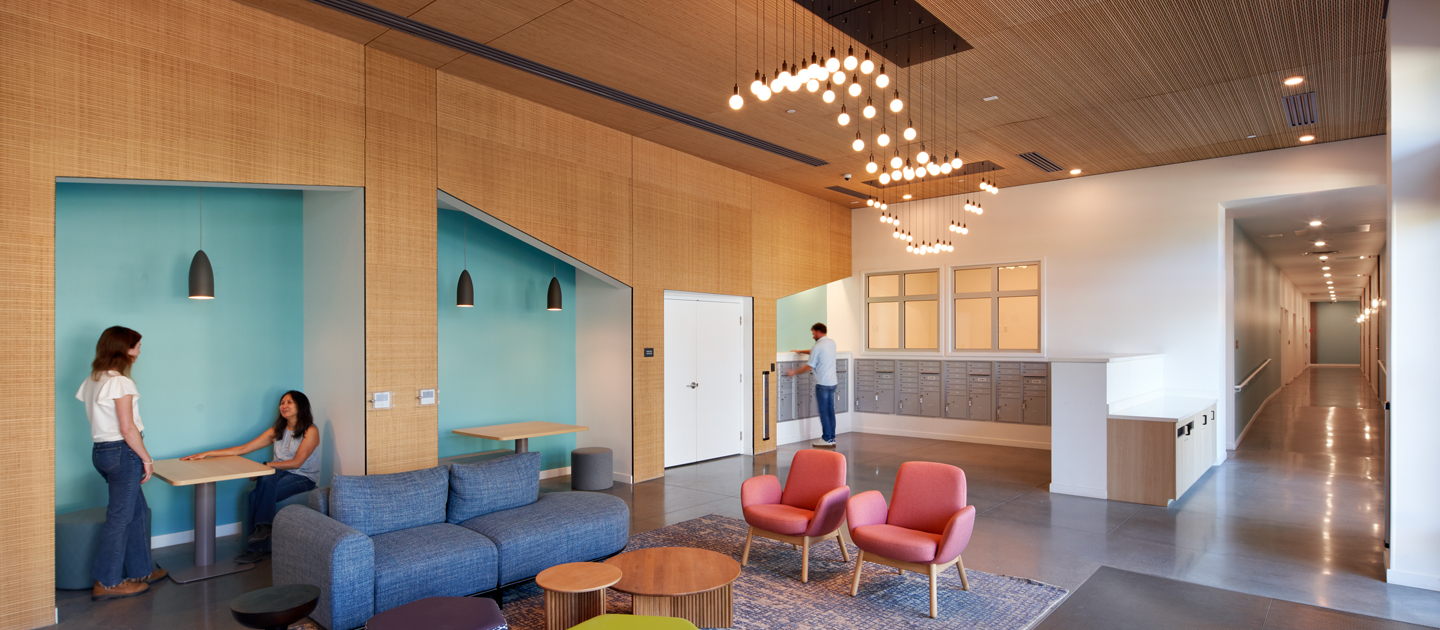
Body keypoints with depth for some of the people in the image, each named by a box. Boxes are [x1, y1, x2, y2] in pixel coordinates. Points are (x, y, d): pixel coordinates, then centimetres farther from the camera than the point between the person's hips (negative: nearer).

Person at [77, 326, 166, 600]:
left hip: (101, 450, 9)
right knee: (120, 517, 1)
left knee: (138, 511, 17)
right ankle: (107, 583, 10)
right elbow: (127, 428, -19)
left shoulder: (92, 380, 12)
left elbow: (100, 419, 15)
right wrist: (147, 459, -10)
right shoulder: (120, 382, -17)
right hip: (122, 451, -9)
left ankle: (139, 572, 25)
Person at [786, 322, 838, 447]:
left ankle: (826, 439, 1)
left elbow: (809, 367, -12)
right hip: (832, 382, 8)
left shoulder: (817, 347, -13)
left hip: (822, 383, -8)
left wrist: (794, 372, 0)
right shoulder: (832, 342, 11)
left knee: (824, 411, -2)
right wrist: (801, 351, 32)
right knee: (830, 411, 10)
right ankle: (832, 438, 13)